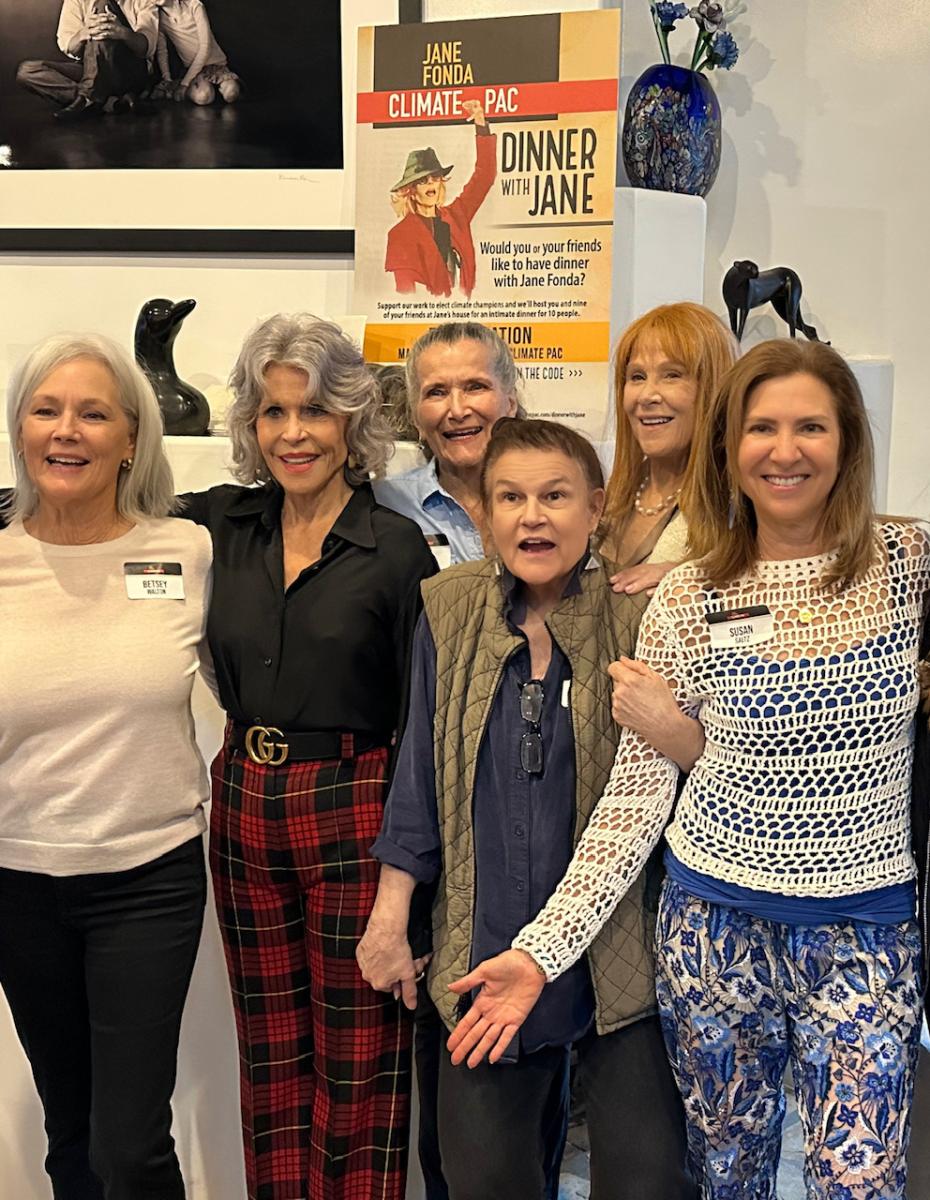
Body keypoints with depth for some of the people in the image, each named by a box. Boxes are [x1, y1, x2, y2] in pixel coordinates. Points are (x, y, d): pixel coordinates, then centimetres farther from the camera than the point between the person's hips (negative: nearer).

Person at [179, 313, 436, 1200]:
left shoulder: (396, 547, -9)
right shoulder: (224, 524, 2)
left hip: (353, 812, -4)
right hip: (243, 804, 5)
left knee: (358, 1064, 8)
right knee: (270, 1057, 18)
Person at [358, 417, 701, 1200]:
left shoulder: (640, 616, -9)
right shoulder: (449, 609, 0)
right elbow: (418, 775, 6)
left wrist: (671, 728, -20)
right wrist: (390, 917, 7)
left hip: (618, 951, -2)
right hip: (483, 951, 3)